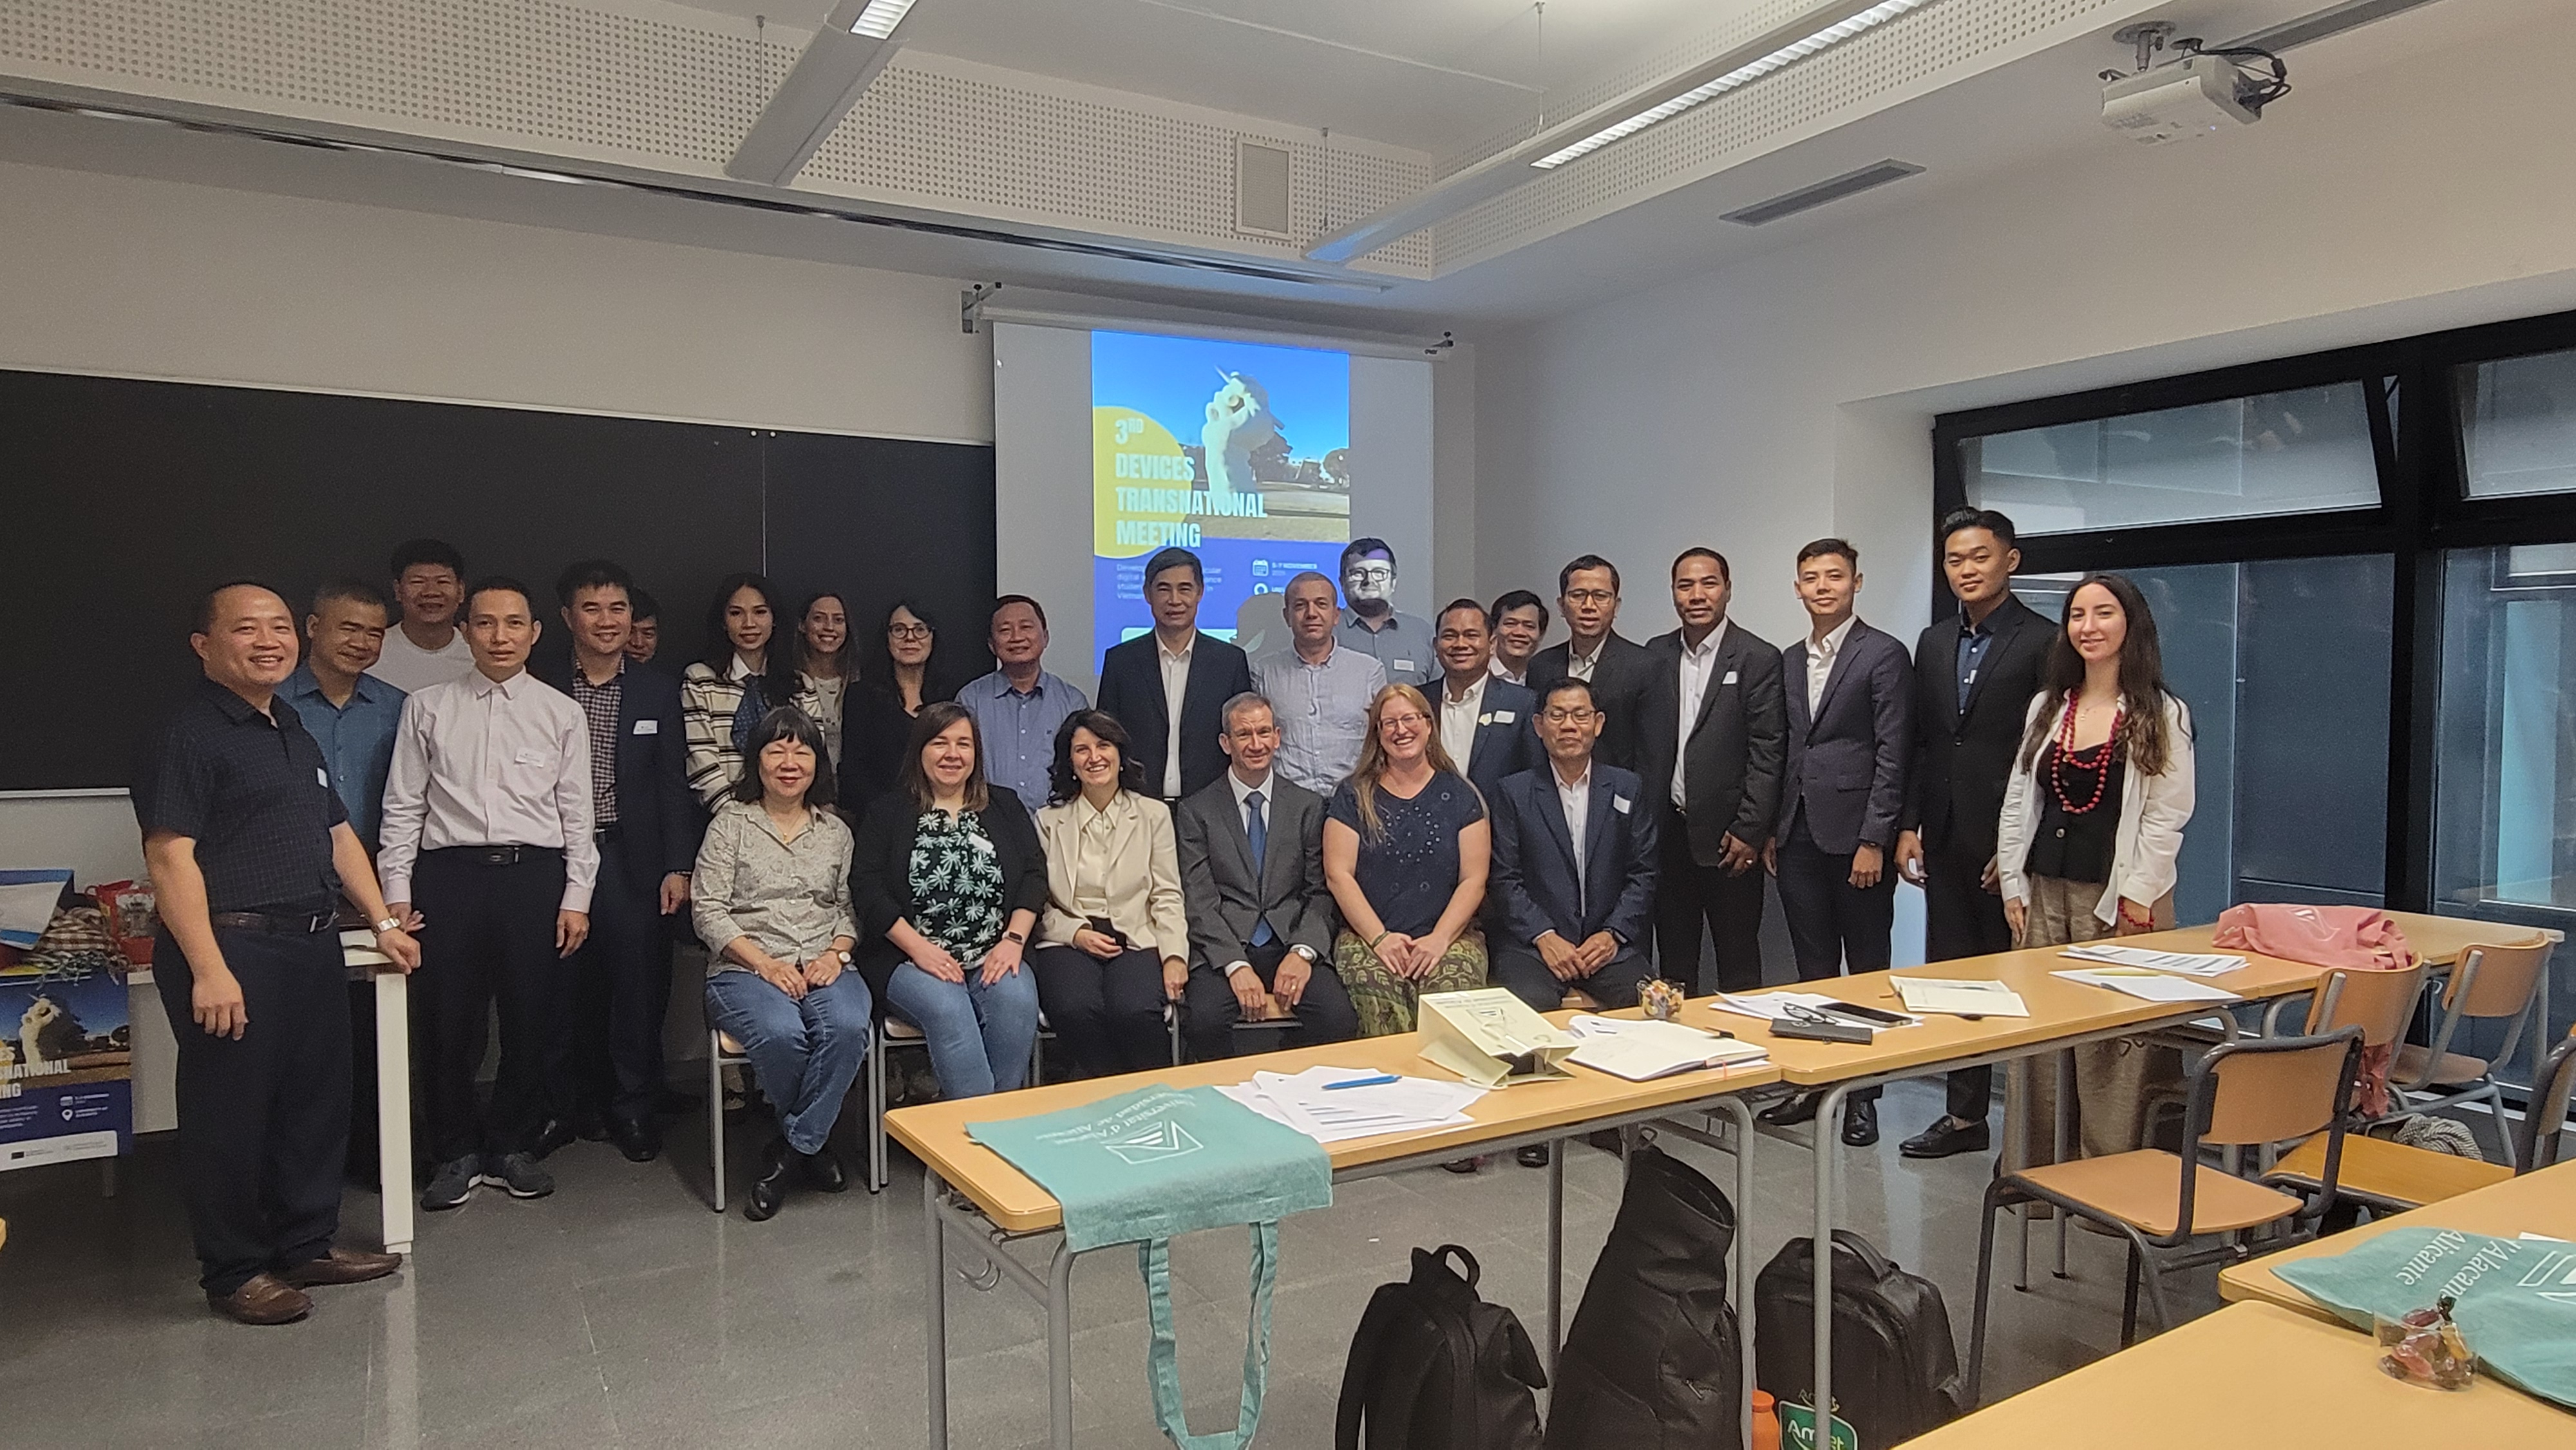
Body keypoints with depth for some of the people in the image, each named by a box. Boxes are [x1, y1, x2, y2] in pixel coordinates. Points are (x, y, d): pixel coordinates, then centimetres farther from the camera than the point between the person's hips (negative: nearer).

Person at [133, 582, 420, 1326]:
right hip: (233, 948, -8)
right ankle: (233, 1272, 16)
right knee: (230, 1116, 3)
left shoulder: (294, 734, 17)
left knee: (318, 1101, 15)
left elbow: (338, 834, 21)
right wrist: (208, 970, -23)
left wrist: (383, 921, 16)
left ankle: (307, 1245, 28)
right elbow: (170, 856, -18)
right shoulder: (187, 734, -10)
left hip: (313, 944, 9)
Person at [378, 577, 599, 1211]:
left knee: (530, 1021, 6)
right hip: (449, 873, 0)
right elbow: (403, 806, 7)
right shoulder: (427, 709, 8)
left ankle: (512, 1146, 23)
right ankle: (457, 1153, 21)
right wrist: (397, 893, 1)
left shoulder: (562, 714, 7)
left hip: (535, 875, 0)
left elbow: (576, 813, 6)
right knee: (446, 1021, 4)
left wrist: (576, 897, 0)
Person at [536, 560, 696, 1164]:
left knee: (638, 991, 2)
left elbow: (673, 784, 4)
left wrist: (677, 867, -3)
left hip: (633, 862, 0)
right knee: (564, 990, 5)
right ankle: (567, 1106, 21)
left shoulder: (659, 691, 7)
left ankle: (635, 1111, 16)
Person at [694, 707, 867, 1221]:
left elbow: (850, 907, 14)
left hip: (823, 966, 2)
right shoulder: (731, 823, 7)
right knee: (782, 1033, -35)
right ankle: (813, 1141, -5)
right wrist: (765, 963, -13)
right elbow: (707, 909, -2)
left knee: (847, 1026, -32)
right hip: (744, 968, -2)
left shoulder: (835, 831, 17)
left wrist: (836, 953, -7)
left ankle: (789, 1150, -14)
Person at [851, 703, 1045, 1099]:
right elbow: (867, 888, -1)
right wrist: (919, 948, -13)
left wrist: (1013, 940, -7)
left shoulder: (1006, 807, 18)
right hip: (912, 959, -2)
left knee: (1017, 1000, -29)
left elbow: (1034, 875, 9)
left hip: (994, 957, 2)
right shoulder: (887, 813, 9)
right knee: (948, 1009, -32)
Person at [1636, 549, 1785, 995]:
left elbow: (1767, 753, -8)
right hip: (1666, 833, 4)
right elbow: (1641, 744, 9)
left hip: (1728, 839, -4)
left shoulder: (1759, 659, -4)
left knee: (1738, 965, 7)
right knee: (1673, 960, 12)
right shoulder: (1655, 655, 9)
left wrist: (1749, 832, -13)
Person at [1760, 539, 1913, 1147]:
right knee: (1813, 971, 12)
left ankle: (1863, 1095, 16)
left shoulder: (1884, 654, -5)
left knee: (1867, 971, 6)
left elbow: (1892, 755, -10)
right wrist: (1771, 831, 10)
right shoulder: (1789, 662, 14)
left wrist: (1874, 840, -14)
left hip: (1855, 838, -5)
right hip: (1799, 839, 6)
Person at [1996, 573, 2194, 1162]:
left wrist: (2137, 897, -11)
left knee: (2112, 1045, -4)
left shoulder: (2163, 715, -1)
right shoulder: (2047, 706, 12)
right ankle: (2031, 1171, 15)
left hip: (2117, 900, -4)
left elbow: (2168, 815, -6)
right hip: (2043, 892, 5)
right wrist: (2013, 886, 6)